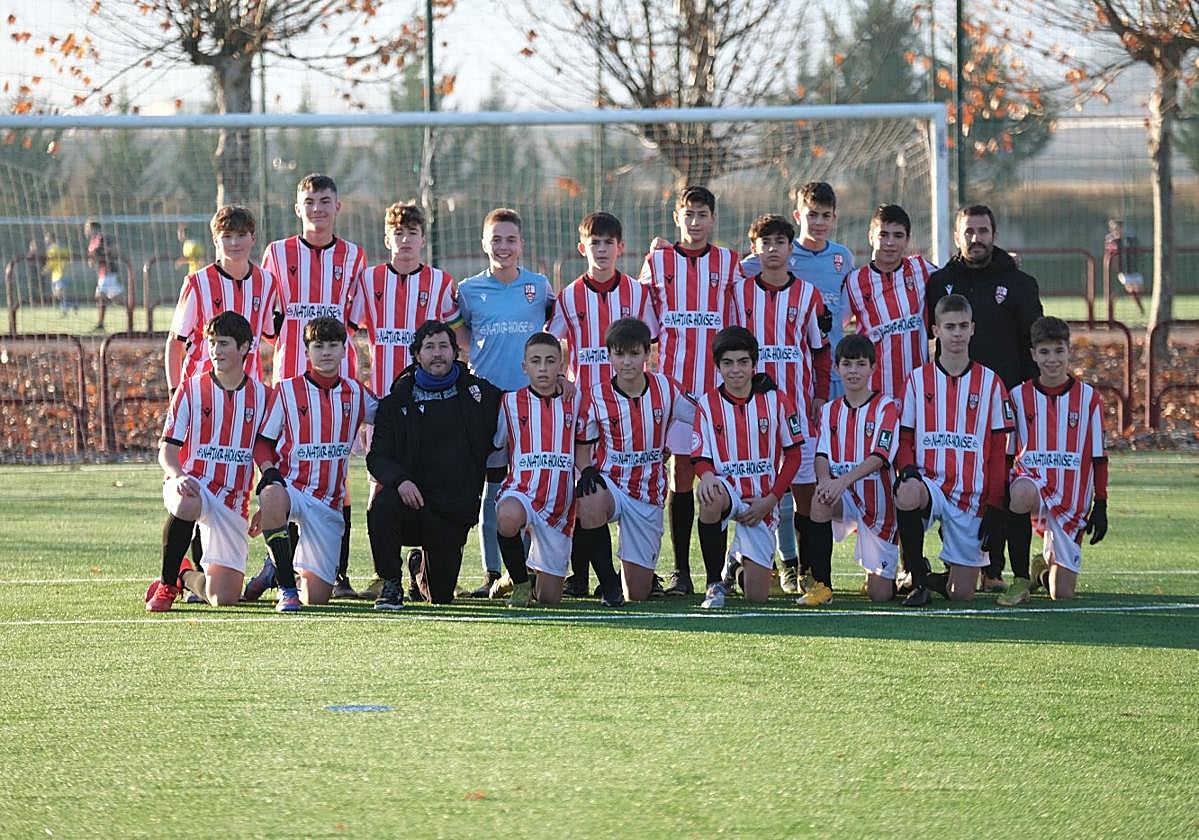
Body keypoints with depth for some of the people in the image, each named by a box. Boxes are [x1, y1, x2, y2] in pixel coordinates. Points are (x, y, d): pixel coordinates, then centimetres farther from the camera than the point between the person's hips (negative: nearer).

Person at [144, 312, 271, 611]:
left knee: (224, 596, -9)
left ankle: (186, 576, 28)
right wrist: (178, 475, -25)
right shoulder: (190, 390, 1)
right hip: (190, 486, -2)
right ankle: (166, 584, -19)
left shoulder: (262, 396, 7)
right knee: (186, 505, -42)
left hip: (232, 503, 2)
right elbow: (167, 449, -2)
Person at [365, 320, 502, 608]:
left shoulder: (479, 392, 8)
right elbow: (377, 457, -5)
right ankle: (390, 584, -14)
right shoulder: (397, 401, 2)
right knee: (382, 506, -36)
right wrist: (400, 480, -27)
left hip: (456, 510, 1)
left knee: (441, 595, 0)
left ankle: (423, 569, 39)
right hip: (412, 496, -1)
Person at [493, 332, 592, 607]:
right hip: (521, 490, -2)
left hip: (559, 504, 2)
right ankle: (520, 582, -15)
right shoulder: (511, 402, 4)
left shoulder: (576, 400, 8)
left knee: (550, 597, 2)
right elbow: (495, 448, 10)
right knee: (508, 517, -42)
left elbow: (583, 455, 13)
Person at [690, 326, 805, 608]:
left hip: (762, 503, 1)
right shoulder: (708, 404, 0)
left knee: (757, 596, -3)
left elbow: (793, 453, 4)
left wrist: (770, 500, -5)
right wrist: (707, 476, -26)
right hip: (726, 488, -1)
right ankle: (715, 583, -24)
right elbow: (701, 458, -1)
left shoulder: (775, 400, -1)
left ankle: (741, 562, 36)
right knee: (710, 498, -41)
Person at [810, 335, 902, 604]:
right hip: (844, 499, 3)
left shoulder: (885, 407, -3)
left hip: (878, 501, -3)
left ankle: (892, 572, 36)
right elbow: (822, 454, -3)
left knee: (880, 594, -4)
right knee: (820, 500, -36)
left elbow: (879, 457, -16)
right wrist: (825, 479, -28)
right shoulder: (830, 411, 10)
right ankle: (821, 586, -25)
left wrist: (843, 481, -31)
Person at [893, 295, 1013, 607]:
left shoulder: (989, 382, 5)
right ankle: (917, 580, -17)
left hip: (971, 496, 0)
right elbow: (904, 440, 8)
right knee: (908, 495, -39)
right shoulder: (918, 379, 7)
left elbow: (998, 451, 6)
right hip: (929, 482, 0)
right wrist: (908, 470, -14)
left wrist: (995, 507, -1)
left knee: (961, 593, -4)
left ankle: (936, 580, 33)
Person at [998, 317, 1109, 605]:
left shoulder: (1088, 398, 3)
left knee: (1062, 594, -4)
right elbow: (1006, 453, 8)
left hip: (1072, 501, 1)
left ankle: (1046, 567, 36)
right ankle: (1021, 579, -24)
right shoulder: (1019, 397, 4)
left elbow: (1099, 458, 7)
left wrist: (1100, 506, 3)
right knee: (1021, 494, -42)